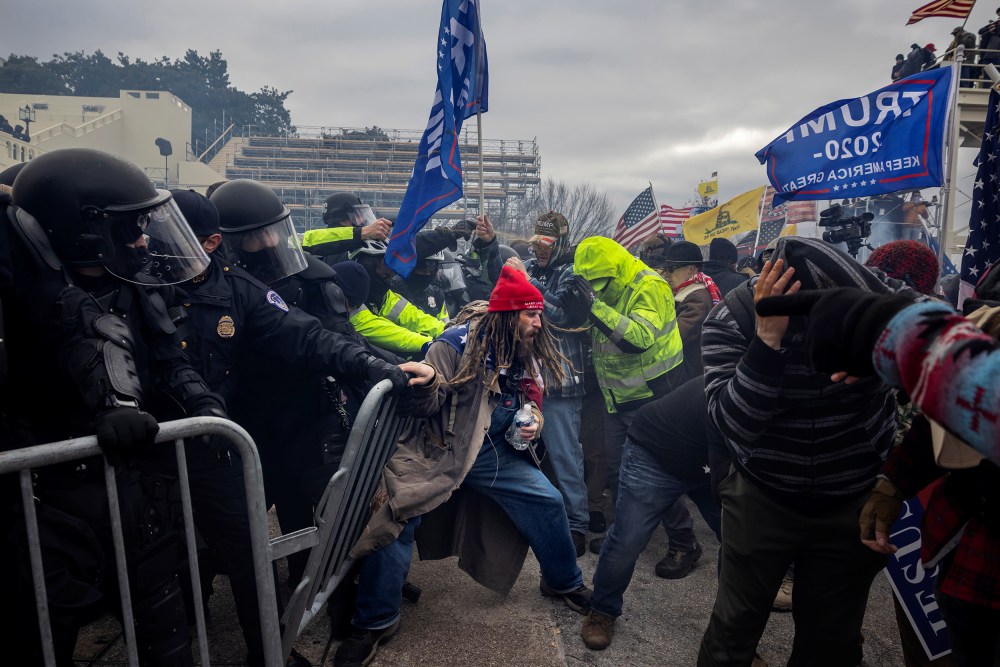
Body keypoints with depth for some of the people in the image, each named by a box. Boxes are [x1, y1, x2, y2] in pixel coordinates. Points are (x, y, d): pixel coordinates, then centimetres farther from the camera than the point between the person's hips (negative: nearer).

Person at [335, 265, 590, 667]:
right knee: (397, 517, -17)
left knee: (548, 502, 1)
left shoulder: (527, 355, 3)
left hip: (496, 453, 5)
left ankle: (564, 583, 29)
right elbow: (427, 410, -15)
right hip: (440, 452, -5)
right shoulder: (456, 345, -16)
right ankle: (375, 622, 4)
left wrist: (535, 422, -3)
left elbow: (531, 404, 19)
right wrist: (426, 387, -37)